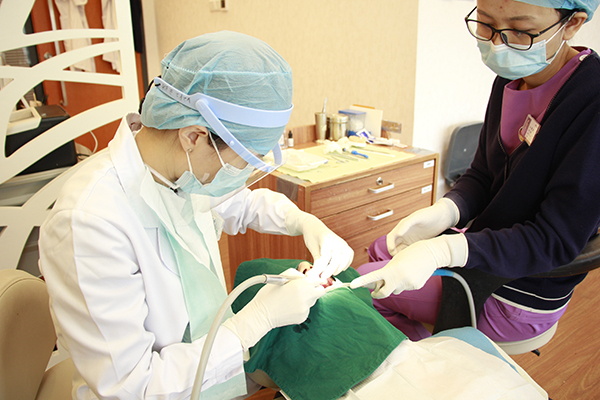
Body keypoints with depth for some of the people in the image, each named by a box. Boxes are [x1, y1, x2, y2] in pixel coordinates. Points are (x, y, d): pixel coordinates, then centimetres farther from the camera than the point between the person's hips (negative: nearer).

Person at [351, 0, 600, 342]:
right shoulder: (510, 79, -2)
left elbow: (557, 240, -28)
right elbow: (482, 176, 2)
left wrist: (444, 250, -39)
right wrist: (444, 212, -20)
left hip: (520, 296, -8)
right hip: (485, 241, 8)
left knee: (363, 286, -3)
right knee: (381, 251, 20)